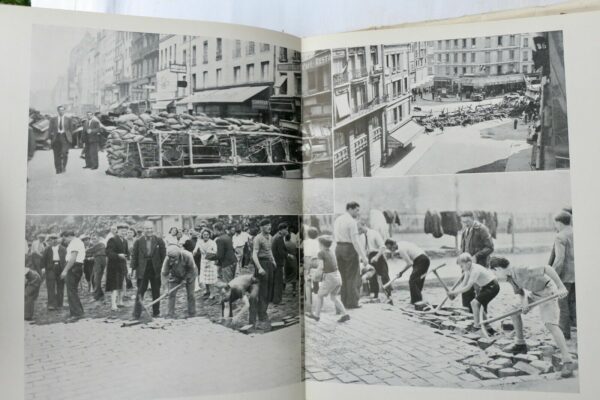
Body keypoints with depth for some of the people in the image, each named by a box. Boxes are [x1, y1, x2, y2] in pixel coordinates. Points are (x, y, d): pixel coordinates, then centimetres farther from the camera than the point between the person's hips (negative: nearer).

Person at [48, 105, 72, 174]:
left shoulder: (68, 119, 9)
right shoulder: (53, 119, 9)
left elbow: (70, 129, 11)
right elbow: (50, 129, 9)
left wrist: (70, 137, 5)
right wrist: (51, 137, -1)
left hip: (65, 137, -1)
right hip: (56, 137, 1)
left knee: (64, 152, -18)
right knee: (57, 154, 1)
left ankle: (64, 166, 0)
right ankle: (58, 169, 8)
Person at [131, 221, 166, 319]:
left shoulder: (159, 241, 1)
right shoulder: (138, 242, 1)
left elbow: (164, 255, 2)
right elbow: (134, 256, 3)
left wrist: (163, 268, -3)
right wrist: (133, 268, -3)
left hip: (156, 270, 1)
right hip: (142, 271, -1)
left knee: (156, 292, 10)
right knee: (140, 291, 0)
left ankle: (156, 312, 22)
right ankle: (136, 314, 6)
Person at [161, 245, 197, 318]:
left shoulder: (187, 256, -36)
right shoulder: (167, 260, -30)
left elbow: (192, 269, -19)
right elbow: (164, 274, -20)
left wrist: (185, 279, -17)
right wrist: (168, 287, -25)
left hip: (189, 275, -1)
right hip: (175, 276, 2)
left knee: (191, 295, -1)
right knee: (171, 294, -7)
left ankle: (192, 315, 12)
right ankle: (170, 315, 2)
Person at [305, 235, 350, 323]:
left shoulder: (321, 253, -10)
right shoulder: (331, 252, 11)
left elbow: (321, 267, -19)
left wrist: (318, 268, 3)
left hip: (330, 278, -7)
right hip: (338, 276, 7)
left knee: (320, 295, 12)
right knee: (333, 296, 19)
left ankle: (316, 314, 21)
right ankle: (344, 314, 10)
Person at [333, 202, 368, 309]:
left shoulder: (337, 220, 12)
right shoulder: (352, 222, -14)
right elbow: (355, 241, -19)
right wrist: (363, 256, -17)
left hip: (338, 248, 8)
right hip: (350, 248, -8)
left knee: (344, 277, 15)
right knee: (353, 277, 2)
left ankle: (344, 302, 19)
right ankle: (352, 303, 4)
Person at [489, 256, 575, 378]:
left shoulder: (520, 271, -33)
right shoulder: (510, 276, -4)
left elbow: (547, 268, -36)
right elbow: (520, 292, 2)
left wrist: (561, 287, -38)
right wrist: (524, 301, -20)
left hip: (547, 292, -9)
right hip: (534, 293, 10)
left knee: (550, 324, -21)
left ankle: (567, 361, -17)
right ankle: (520, 344, 25)